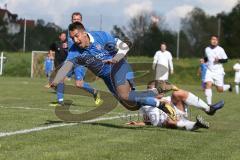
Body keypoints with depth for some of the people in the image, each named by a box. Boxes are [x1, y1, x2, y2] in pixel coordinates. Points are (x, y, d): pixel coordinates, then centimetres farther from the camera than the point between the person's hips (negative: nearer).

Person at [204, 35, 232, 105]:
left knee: (220, 89, 1)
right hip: (209, 71, 3)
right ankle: (209, 103, -16)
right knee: (208, 85, -19)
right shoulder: (207, 49, 5)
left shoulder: (220, 49, -7)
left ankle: (228, 86, 36)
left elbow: (226, 60, -3)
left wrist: (219, 60, -21)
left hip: (218, 71, -2)